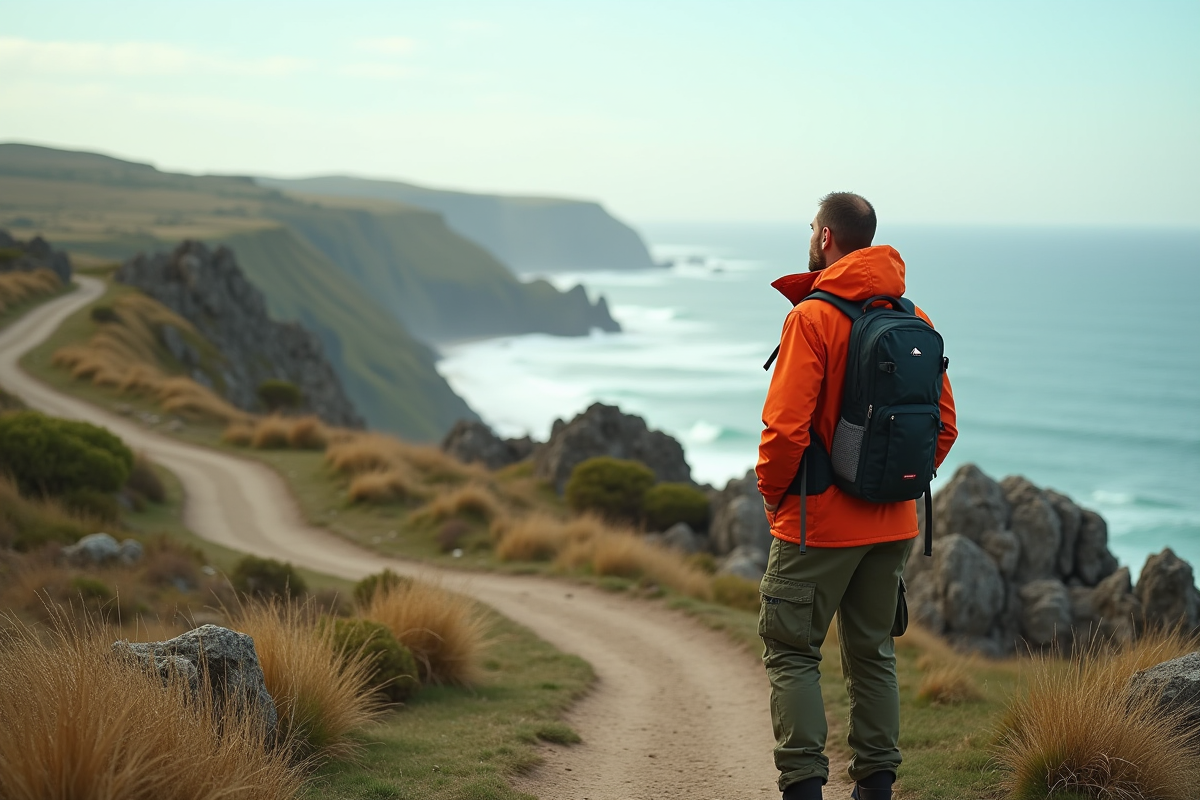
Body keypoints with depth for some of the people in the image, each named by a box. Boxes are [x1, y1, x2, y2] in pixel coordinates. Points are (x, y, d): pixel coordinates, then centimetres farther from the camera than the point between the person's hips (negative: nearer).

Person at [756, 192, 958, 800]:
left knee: (792, 652, 3)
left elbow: (786, 427, -20)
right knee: (873, 654, 15)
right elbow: (945, 424, 8)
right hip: (893, 523, 6)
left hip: (818, 522, -6)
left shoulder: (813, 317, -15)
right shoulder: (914, 319, 5)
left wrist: (772, 493, -4)